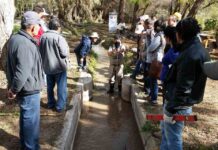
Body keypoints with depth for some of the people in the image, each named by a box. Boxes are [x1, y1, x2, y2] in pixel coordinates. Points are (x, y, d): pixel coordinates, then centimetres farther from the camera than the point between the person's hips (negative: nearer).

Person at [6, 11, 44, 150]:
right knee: (31, 121, 7)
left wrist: (12, 85, 19)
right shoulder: (25, 44, -27)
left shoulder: (15, 38, 5)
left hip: (26, 88, 10)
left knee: (26, 118, 25)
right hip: (29, 90, -10)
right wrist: (14, 90, -17)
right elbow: (22, 72, -31)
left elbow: (12, 66, 13)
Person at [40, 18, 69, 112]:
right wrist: (67, 48, 1)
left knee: (50, 86, 19)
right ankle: (60, 106, 7)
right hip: (59, 67, -6)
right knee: (61, 87, 5)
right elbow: (64, 53, -19)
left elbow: (40, 51, 9)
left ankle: (51, 103, 29)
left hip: (47, 66, 6)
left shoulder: (43, 37, 1)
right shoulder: (59, 38, -19)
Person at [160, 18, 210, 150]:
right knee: (165, 129, 26)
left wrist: (170, 109, -19)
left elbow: (183, 88, -26)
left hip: (179, 105, -10)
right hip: (183, 102, 10)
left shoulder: (190, 55, -25)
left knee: (173, 139, 5)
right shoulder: (199, 50, 7)